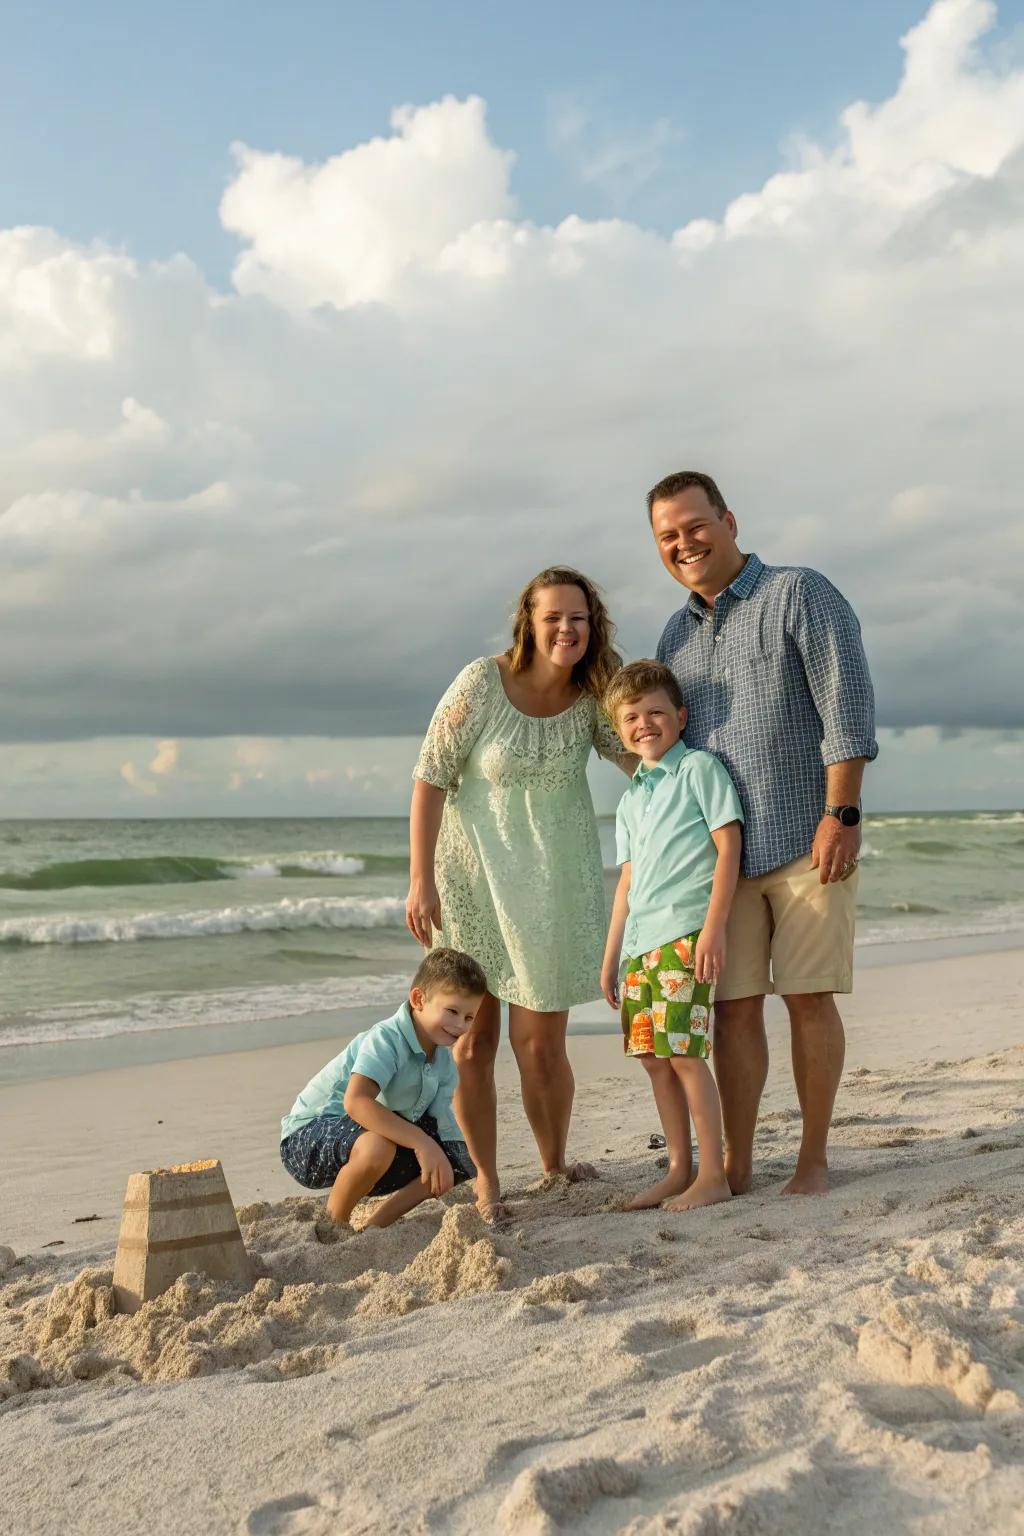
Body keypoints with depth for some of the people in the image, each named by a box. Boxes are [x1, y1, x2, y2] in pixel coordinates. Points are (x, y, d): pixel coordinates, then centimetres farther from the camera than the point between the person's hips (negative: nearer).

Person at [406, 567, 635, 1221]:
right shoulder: (483, 684, -15)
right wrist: (421, 879, -13)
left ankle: (556, 1166, 27)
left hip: (553, 883, 2)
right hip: (474, 872, -2)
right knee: (471, 1039, 2)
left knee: (542, 1044, 5)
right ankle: (486, 1182, 15)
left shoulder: (593, 694, -3)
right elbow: (431, 779, -11)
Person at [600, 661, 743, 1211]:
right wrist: (610, 957, 20)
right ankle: (679, 1170, 18)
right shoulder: (631, 799, 19)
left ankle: (713, 1176, -2)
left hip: (686, 932, -7)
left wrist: (713, 927, -16)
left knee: (684, 1052, -10)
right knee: (653, 1056, 8)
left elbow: (728, 846, -8)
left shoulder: (699, 767, -2)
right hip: (641, 938, 8)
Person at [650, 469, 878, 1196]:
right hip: (722, 853, 5)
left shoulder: (800, 594, -3)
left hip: (806, 843, -5)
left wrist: (841, 814, -17)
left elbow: (847, 706, -10)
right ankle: (736, 1166, 11)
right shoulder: (677, 633, 16)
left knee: (808, 997, 0)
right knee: (733, 1004, 4)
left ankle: (815, 1159, 13)